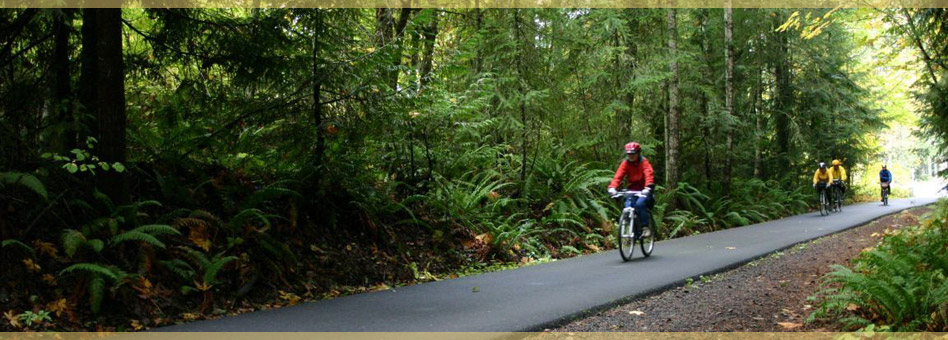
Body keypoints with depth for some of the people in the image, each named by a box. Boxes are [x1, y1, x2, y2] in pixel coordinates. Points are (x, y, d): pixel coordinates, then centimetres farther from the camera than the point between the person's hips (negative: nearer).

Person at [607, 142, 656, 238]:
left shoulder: (644, 162, -11)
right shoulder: (625, 163, -3)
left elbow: (649, 174, -27)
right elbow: (618, 176, -15)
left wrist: (648, 187, -46)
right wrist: (612, 187, -33)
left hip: (643, 191, -3)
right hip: (631, 190, 3)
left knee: (640, 203, -29)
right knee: (628, 207, -17)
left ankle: (645, 227, -18)